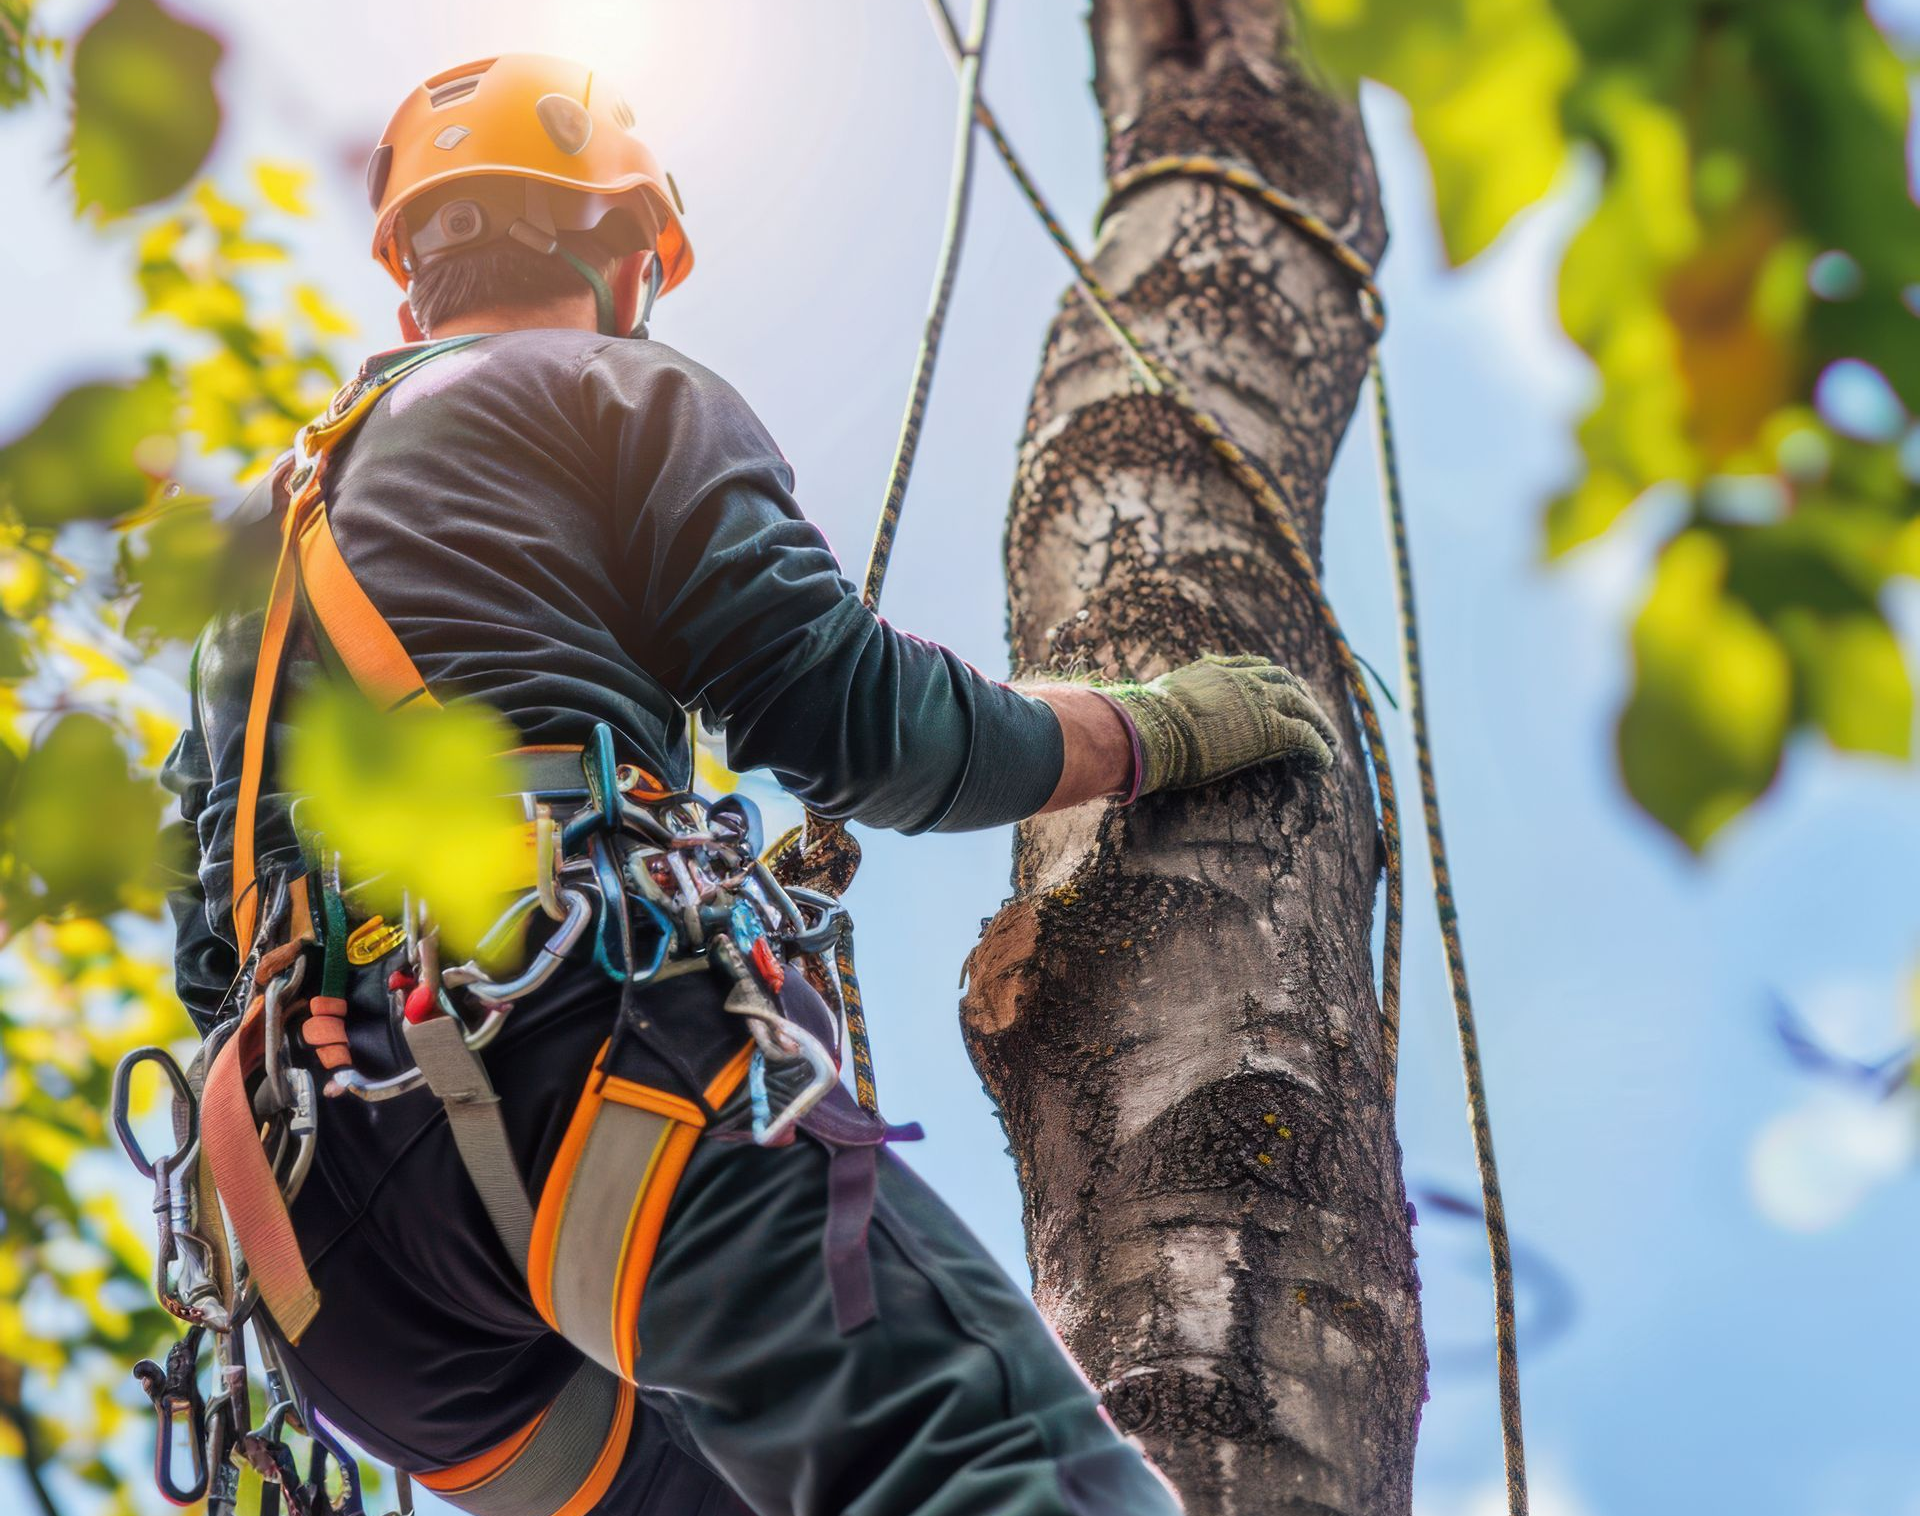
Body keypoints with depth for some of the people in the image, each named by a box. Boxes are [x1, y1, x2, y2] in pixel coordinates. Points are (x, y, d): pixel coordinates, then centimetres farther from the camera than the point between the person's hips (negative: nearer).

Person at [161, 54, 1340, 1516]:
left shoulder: (275, 516, 34)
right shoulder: (627, 395, 14)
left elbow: (216, 927, 32)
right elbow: (853, 718, 2)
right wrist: (1158, 728, 16)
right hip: (565, 1033, -8)